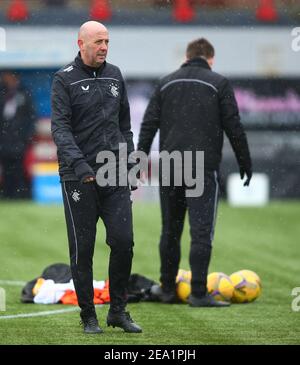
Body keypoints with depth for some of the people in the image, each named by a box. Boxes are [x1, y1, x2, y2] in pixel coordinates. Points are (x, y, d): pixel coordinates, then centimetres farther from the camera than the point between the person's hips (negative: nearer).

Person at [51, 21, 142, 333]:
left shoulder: (114, 76, 12)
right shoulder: (65, 80, -4)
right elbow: (59, 128, -13)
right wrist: (79, 164, -25)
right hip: (78, 177, -4)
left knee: (123, 241, -5)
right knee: (82, 248, 1)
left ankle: (118, 311, 8)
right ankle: (88, 316, 10)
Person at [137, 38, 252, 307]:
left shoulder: (166, 83, 13)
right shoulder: (219, 83, 3)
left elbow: (148, 125, 10)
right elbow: (234, 127, -1)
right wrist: (245, 163, 6)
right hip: (204, 168, -4)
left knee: (170, 231, 14)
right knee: (201, 231, -5)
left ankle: (167, 288, 21)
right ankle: (199, 293, -9)